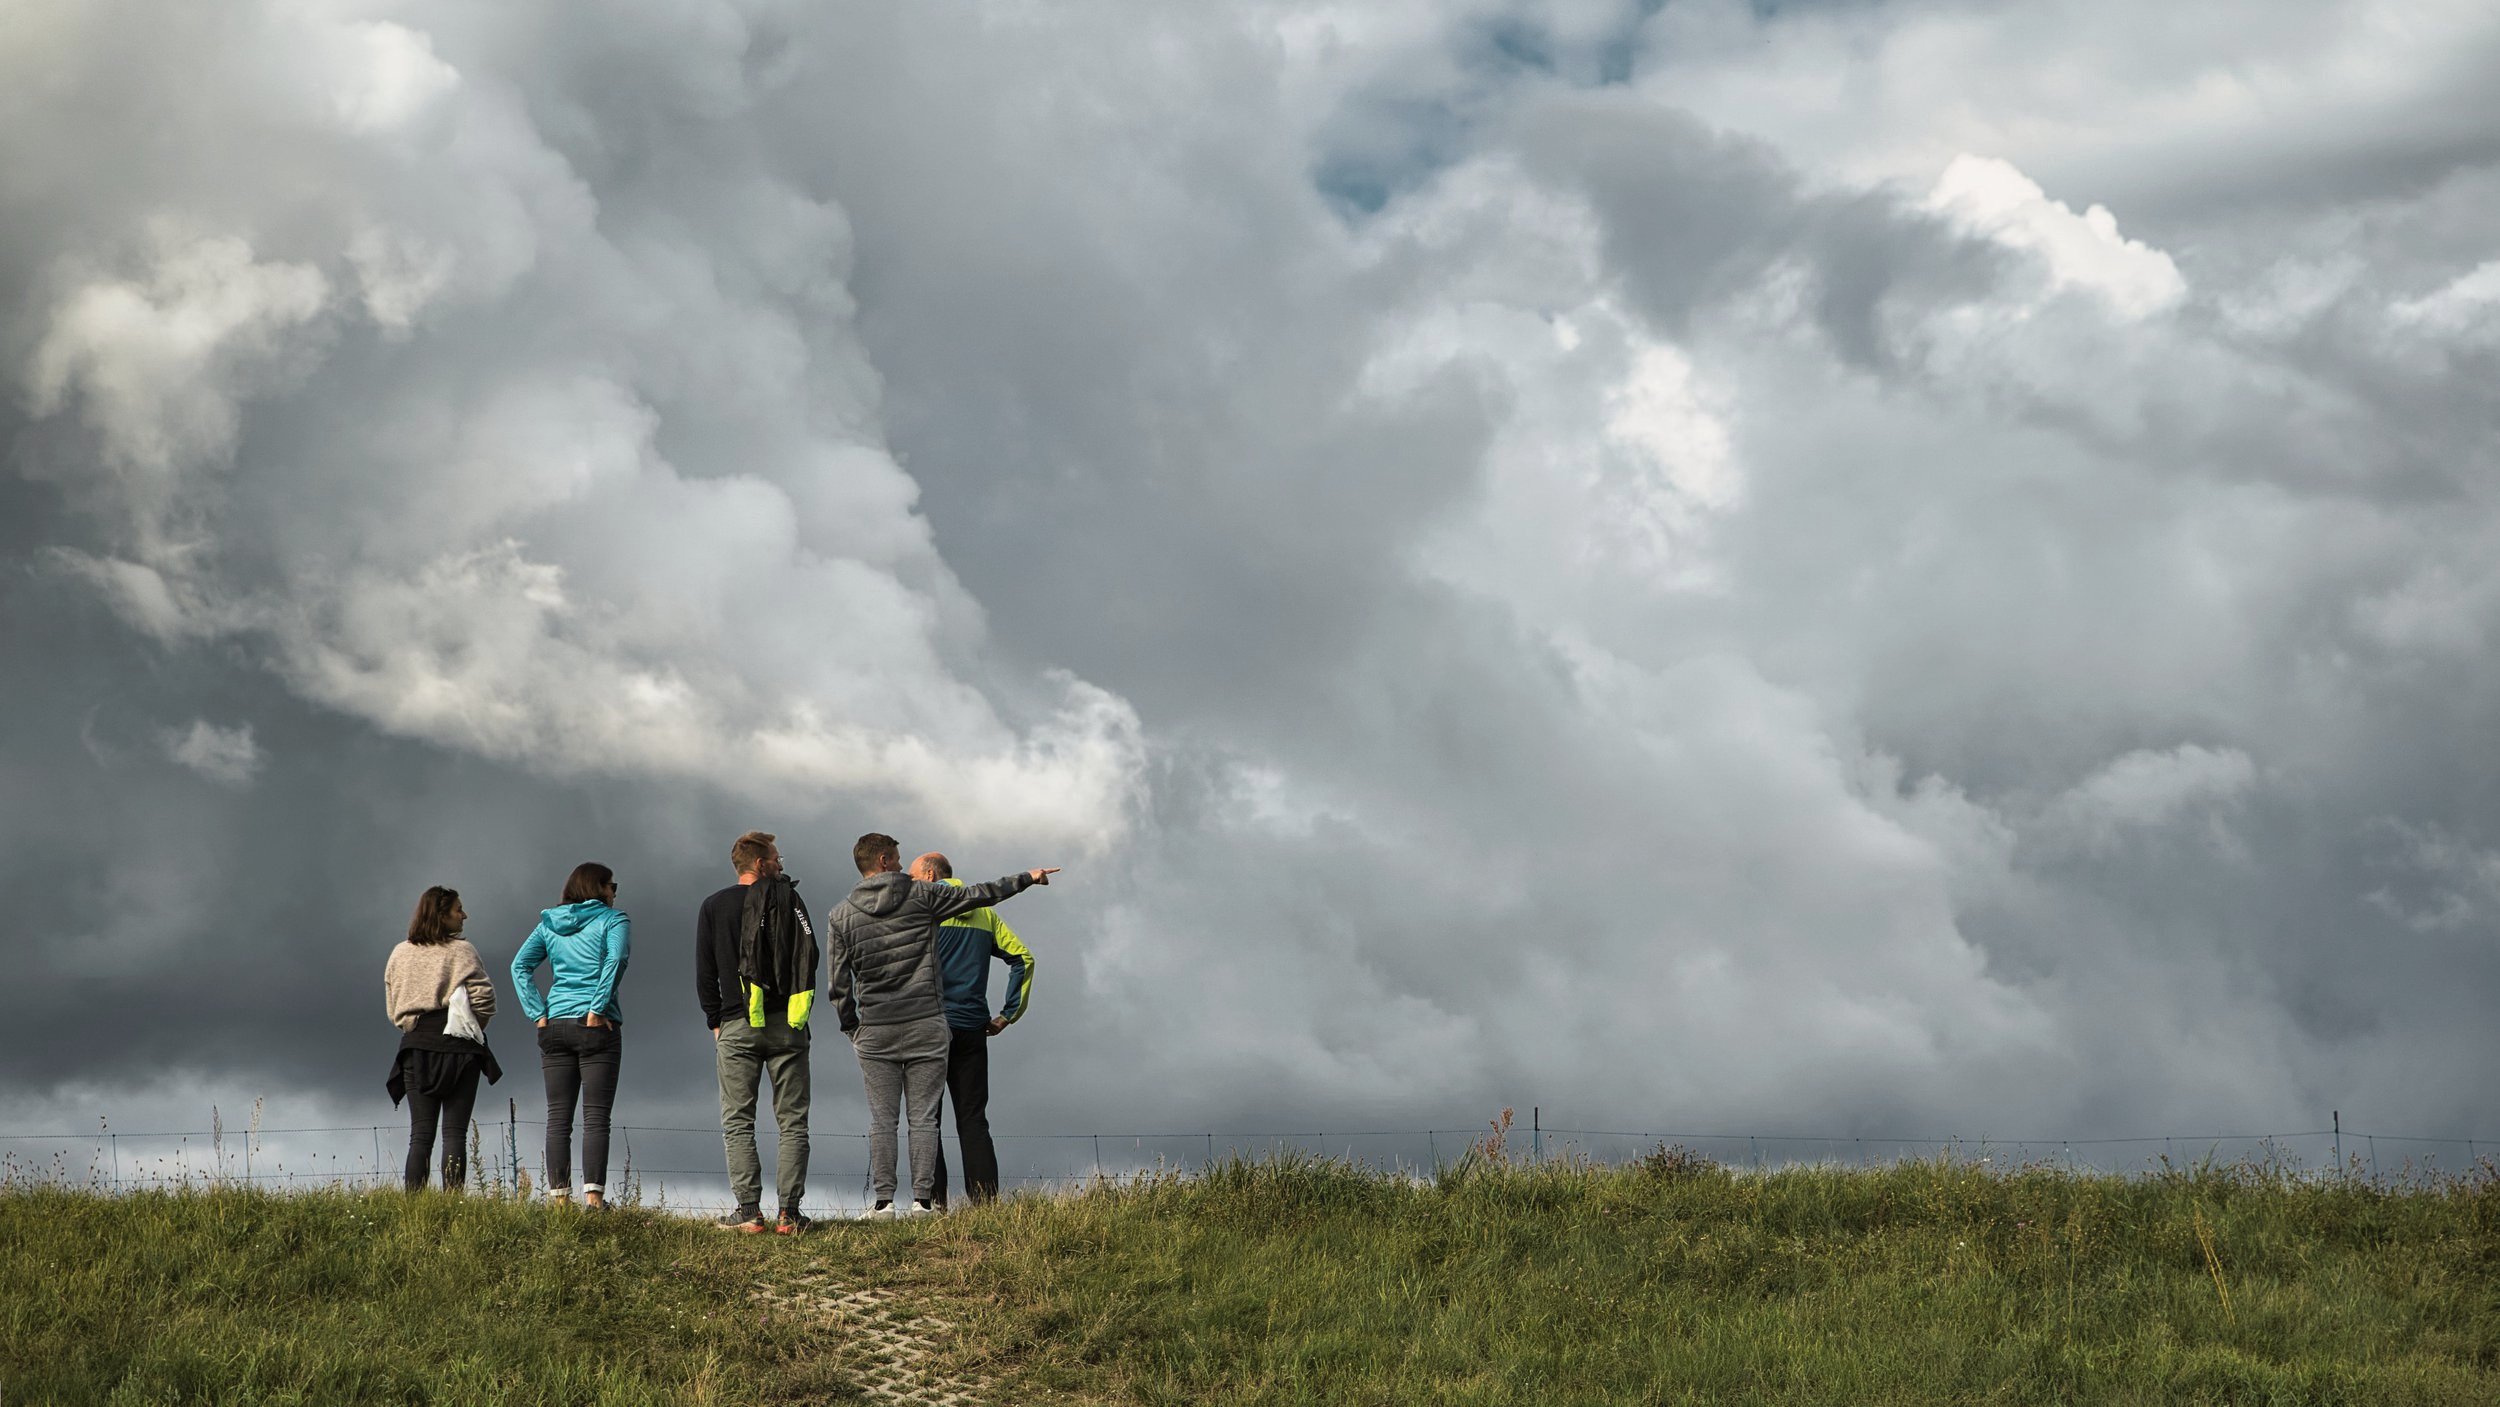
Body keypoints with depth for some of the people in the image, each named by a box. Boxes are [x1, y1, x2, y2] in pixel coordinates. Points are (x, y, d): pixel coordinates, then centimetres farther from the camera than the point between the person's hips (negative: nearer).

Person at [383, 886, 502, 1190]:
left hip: (416, 1045, 4)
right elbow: (483, 996, -12)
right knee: (455, 1131, -4)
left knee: (420, 1134, 4)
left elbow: (393, 1007, 12)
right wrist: (474, 1027, 5)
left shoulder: (400, 953, 10)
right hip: (457, 1047, -4)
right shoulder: (461, 951, -5)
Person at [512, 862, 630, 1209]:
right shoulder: (613, 920, 1)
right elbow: (615, 960, -17)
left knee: (558, 1118, 5)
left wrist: (538, 1013, 0)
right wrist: (598, 1009, -15)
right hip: (597, 1026, -4)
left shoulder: (549, 925, 14)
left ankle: (559, 1195, 2)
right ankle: (594, 1196, -13)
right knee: (596, 1117, -5)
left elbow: (520, 966, 4)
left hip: (555, 1025, 4)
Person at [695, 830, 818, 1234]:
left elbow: (705, 973, 5)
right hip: (787, 1026, -1)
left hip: (736, 1027, 1)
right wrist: (801, 1010, 8)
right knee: (792, 1123, 2)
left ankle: (749, 1210, -7)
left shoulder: (713, 907, 7)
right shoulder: (788, 898, 2)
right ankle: (789, 1212, -5)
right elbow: (809, 956, -3)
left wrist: (716, 1022, 12)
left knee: (738, 1123, 3)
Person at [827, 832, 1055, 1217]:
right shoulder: (921, 895, -1)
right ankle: (922, 1199, -1)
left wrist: (851, 1028, 14)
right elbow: (979, 895, 7)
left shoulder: (841, 916, 3)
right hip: (926, 1026, -1)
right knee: (923, 1119, 2)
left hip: (874, 1030, 1)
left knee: (881, 1120, 4)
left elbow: (839, 983, 4)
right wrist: (1027, 878, 19)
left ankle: (883, 1200, -1)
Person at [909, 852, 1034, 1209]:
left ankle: (934, 1200, -7)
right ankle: (986, 1204, -1)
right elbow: (1023, 958, 11)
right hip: (973, 1029, 5)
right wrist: (1008, 1014, 11)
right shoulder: (984, 914, 15)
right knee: (973, 1119, 7)